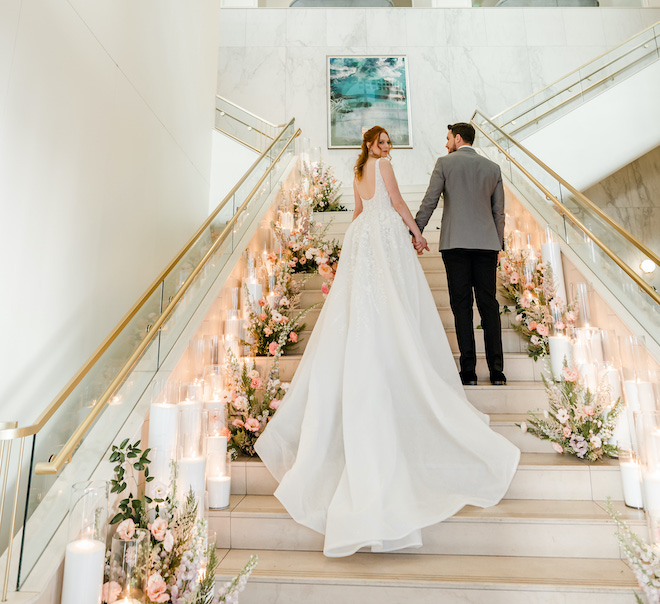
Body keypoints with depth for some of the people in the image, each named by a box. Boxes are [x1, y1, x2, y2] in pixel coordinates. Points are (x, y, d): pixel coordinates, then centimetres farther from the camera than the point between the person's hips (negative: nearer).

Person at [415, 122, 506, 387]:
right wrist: (498, 245, 21)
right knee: (489, 305, 6)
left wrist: (416, 233, 6)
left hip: (455, 243, -3)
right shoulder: (493, 167, 15)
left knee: (461, 305, -1)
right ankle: (496, 370, 9)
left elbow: (429, 202, -1)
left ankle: (469, 371, 2)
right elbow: (499, 212, 15)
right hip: (486, 243, 4)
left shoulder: (445, 163, 4)